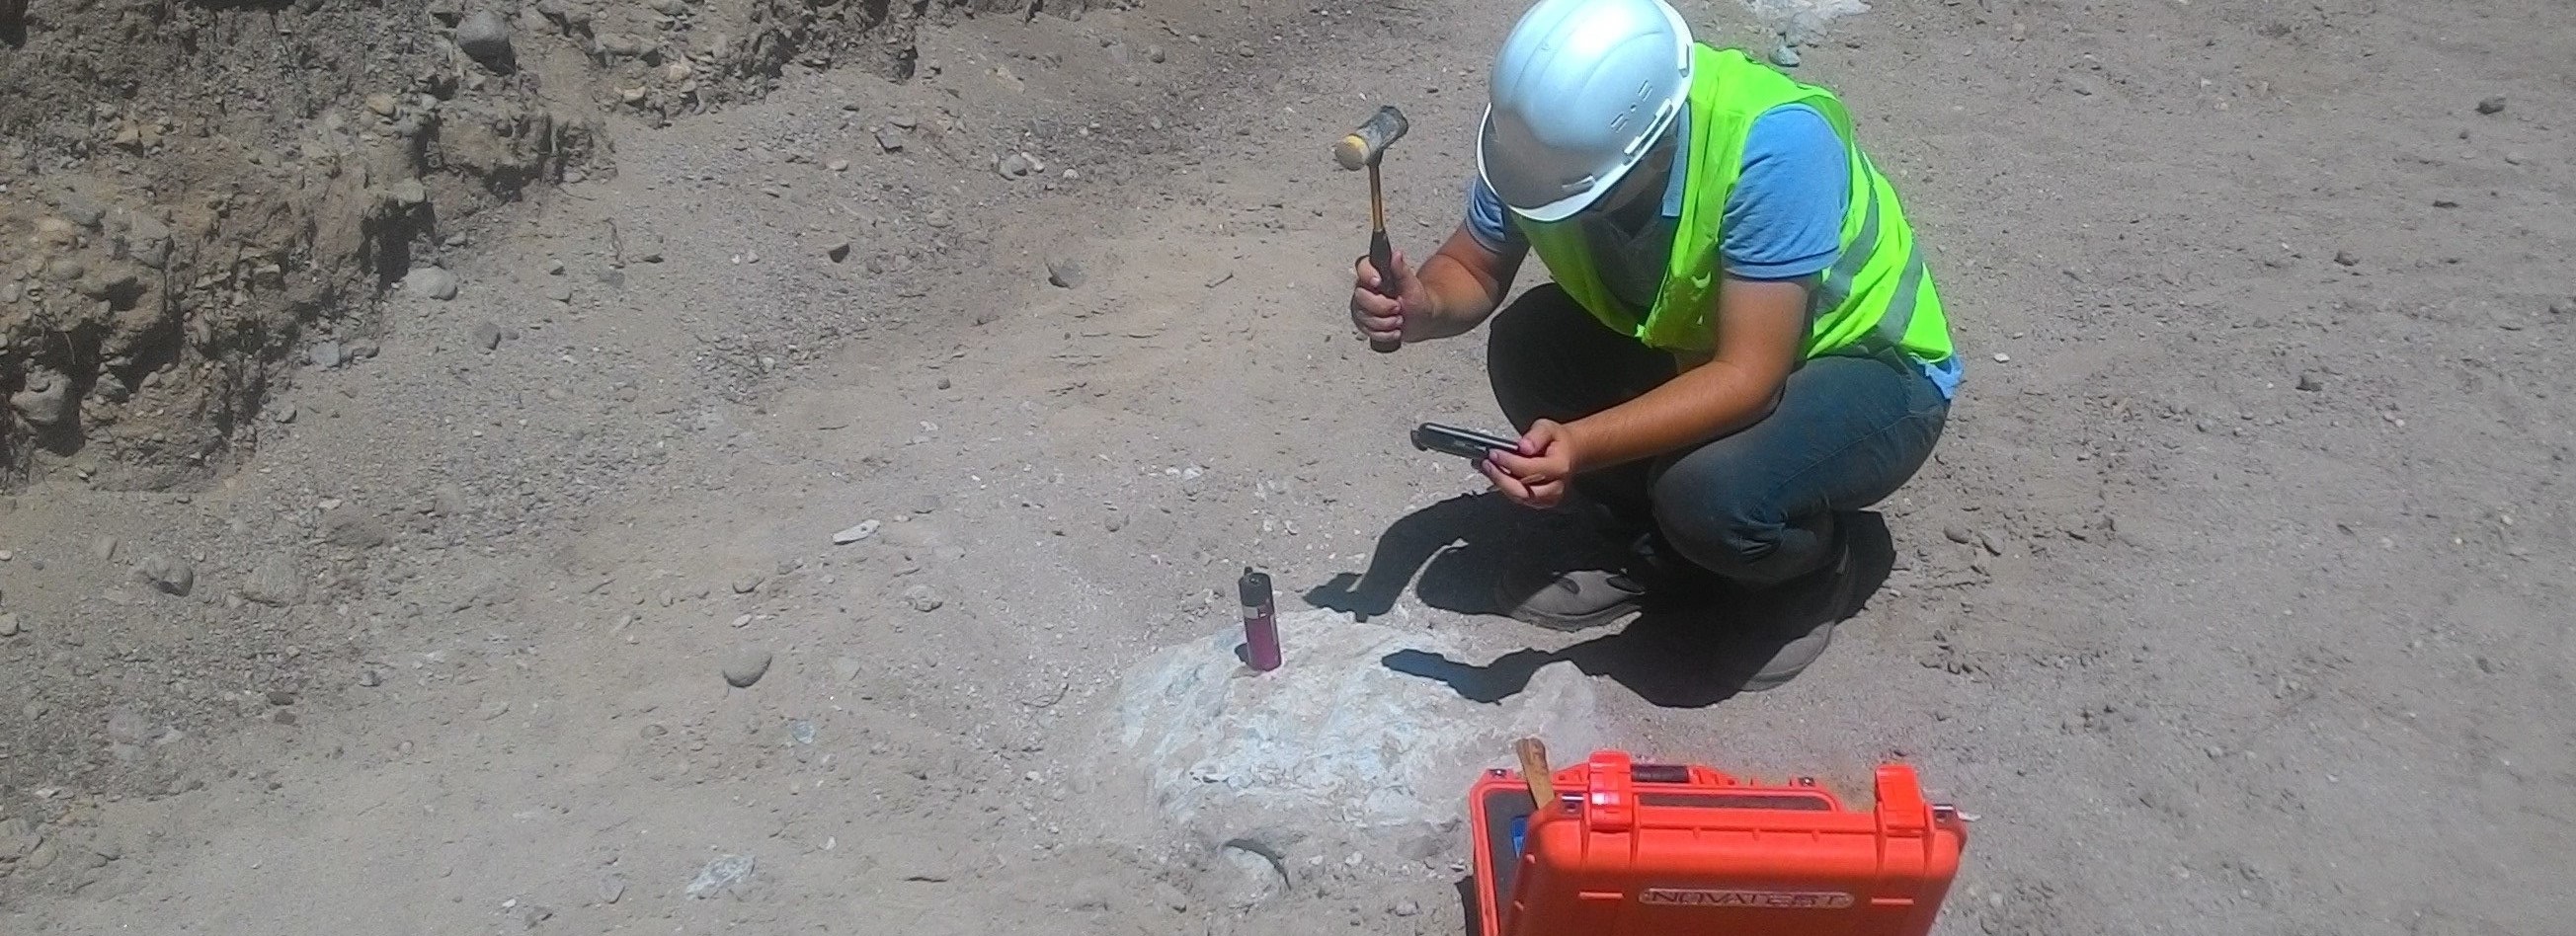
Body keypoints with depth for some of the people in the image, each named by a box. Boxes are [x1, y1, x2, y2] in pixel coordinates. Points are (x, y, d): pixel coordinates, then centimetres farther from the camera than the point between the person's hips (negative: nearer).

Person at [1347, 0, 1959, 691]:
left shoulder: (1774, 144, -36)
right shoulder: (1549, 131, -19)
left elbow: (1748, 376, -37)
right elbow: (1473, 270, -6)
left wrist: (1582, 445, -49)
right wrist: (1419, 308, -29)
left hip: (1868, 368, -6)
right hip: (1696, 345, 6)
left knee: (1712, 495, -34)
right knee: (1525, 346, -17)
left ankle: (1811, 565, 3)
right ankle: (1652, 554, 5)